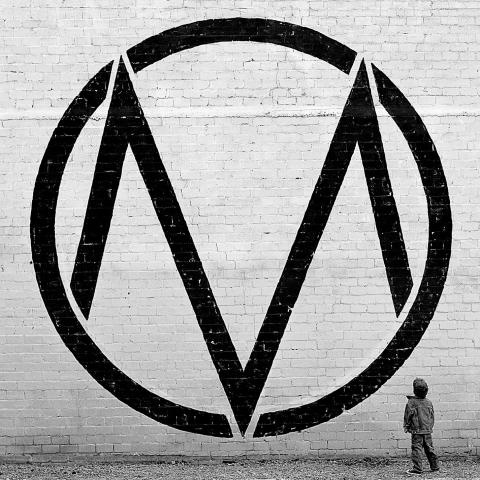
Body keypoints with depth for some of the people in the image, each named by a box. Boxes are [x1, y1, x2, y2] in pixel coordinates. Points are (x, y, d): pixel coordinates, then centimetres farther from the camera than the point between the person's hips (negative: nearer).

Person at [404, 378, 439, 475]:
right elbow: (432, 416, 13)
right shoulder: (429, 403, 4)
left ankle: (417, 469, -8)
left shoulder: (411, 402, -11)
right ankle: (435, 467, 22)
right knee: (429, 448, 15)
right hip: (428, 430, 5)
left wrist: (406, 427, 8)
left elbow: (407, 416, -6)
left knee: (416, 449, -4)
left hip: (416, 431, -5)